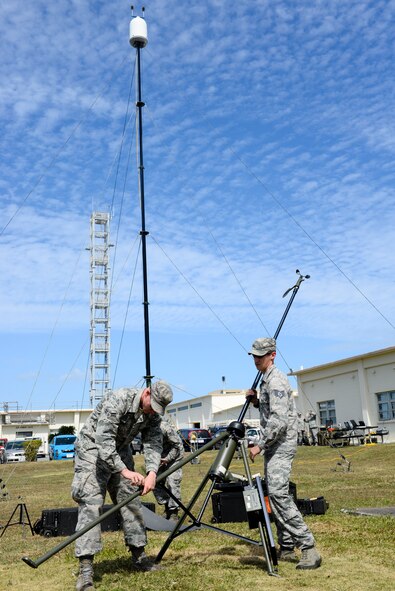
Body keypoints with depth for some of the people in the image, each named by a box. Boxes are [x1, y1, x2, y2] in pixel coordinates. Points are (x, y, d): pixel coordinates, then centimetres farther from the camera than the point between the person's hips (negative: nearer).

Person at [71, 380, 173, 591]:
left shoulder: (153, 414, -8)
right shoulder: (117, 400, -30)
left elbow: (153, 443, -14)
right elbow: (104, 441, -34)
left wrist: (152, 472, -32)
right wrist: (124, 471, -40)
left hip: (120, 451, 7)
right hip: (93, 449, -7)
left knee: (131, 501, 6)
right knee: (90, 504, -15)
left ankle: (139, 556, 19)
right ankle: (85, 570, -14)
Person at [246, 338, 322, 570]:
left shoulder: (276, 380, -15)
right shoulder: (266, 380, 17)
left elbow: (279, 420, -23)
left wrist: (260, 445, -20)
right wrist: (257, 402, 10)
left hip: (281, 445, -10)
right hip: (274, 445, 10)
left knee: (278, 492, -18)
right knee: (275, 494, 10)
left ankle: (308, 548, -15)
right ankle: (287, 548, 16)